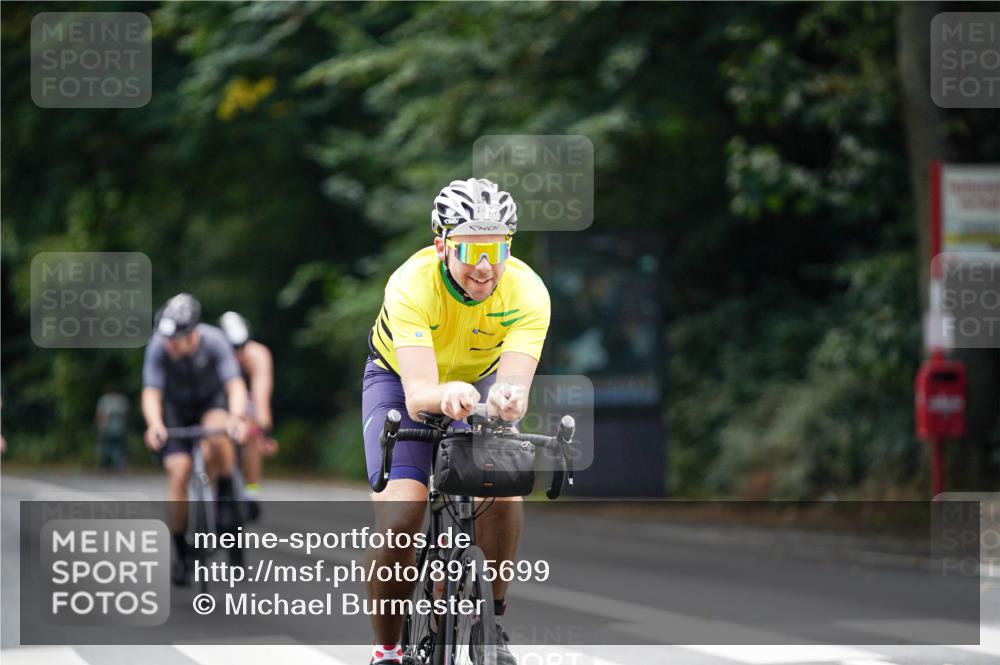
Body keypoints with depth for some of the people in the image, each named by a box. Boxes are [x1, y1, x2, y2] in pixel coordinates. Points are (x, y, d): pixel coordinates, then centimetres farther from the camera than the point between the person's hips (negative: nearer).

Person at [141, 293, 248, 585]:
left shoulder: (214, 341, -31)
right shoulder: (158, 347, -29)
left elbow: (235, 385, -36)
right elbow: (151, 393, -32)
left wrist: (236, 417, -55)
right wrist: (154, 425, -52)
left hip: (212, 401, -1)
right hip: (176, 408, 1)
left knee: (216, 438, -35)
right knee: (178, 472, -15)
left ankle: (226, 497, -9)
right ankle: (180, 553, -4)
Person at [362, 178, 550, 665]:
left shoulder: (527, 291, -30)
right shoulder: (413, 284, -36)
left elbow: (515, 381, -43)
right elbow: (417, 396, -46)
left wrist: (508, 399, -67)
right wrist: (446, 395, -69)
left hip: (478, 381, 2)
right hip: (401, 382, -2)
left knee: (502, 488, -26)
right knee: (400, 515, -23)